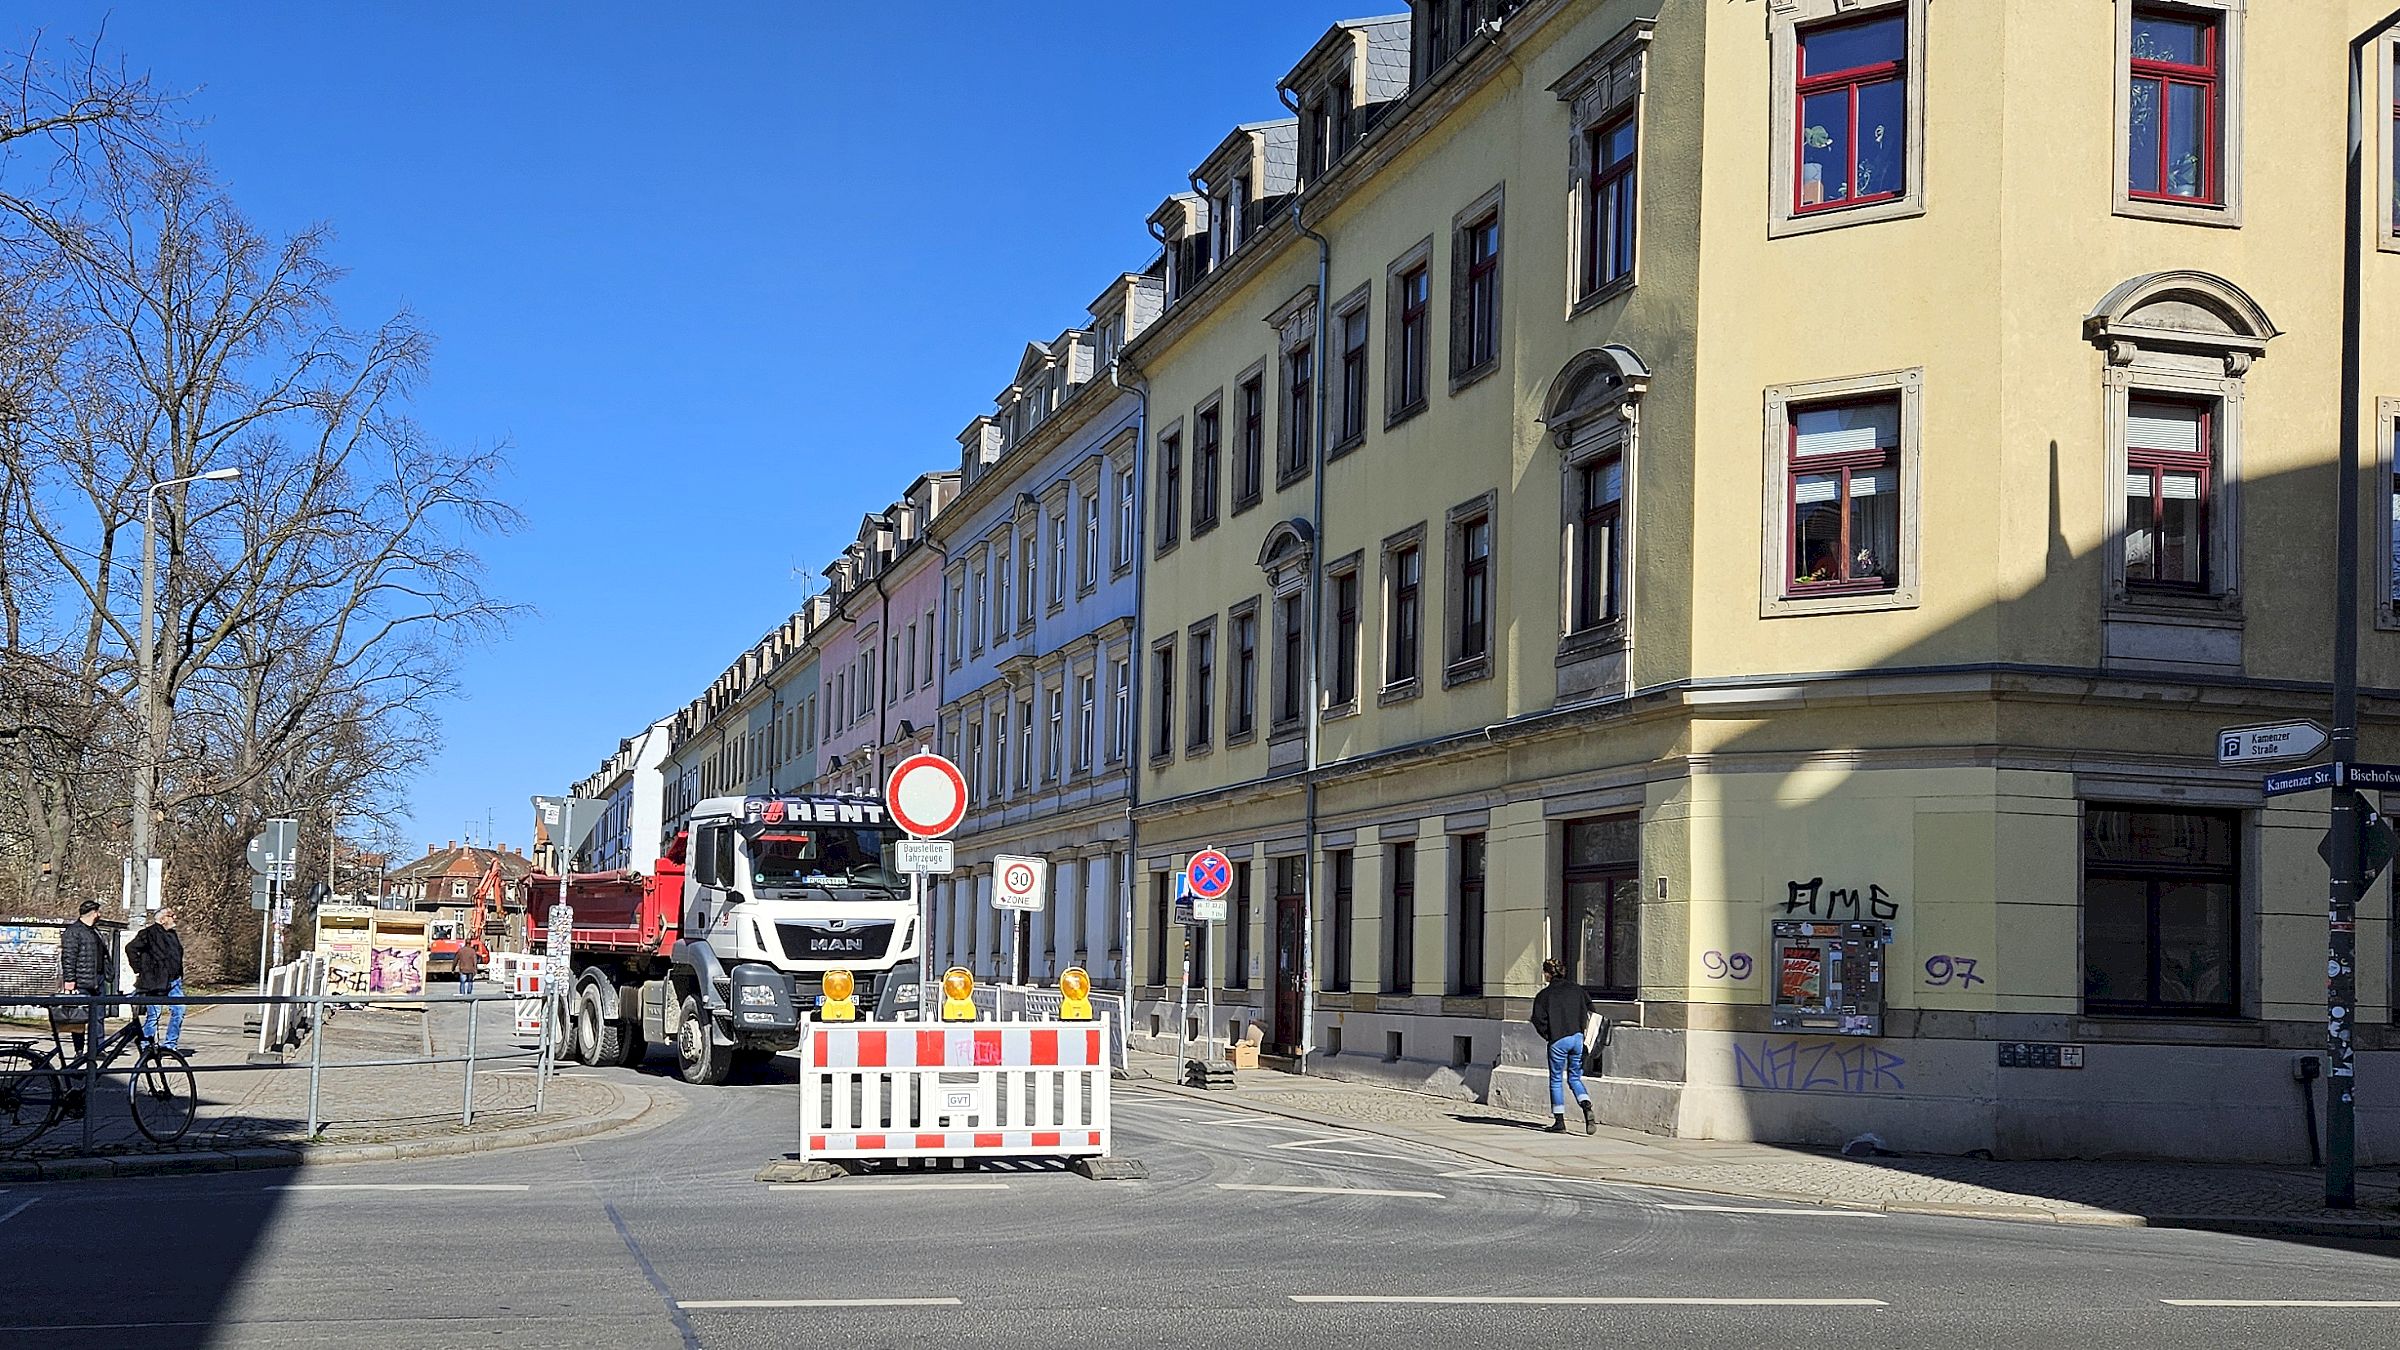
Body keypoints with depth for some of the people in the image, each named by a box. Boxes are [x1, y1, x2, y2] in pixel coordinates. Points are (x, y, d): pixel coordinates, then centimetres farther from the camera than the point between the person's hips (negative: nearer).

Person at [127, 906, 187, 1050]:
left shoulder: (173, 934, 16)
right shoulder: (150, 933, -8)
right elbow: (130, 948, -13)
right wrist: (139, 970, -11)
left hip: (174, 982, 7)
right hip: (155, 982, -7)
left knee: (178, 1011, 0)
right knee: (153, 1015, -3)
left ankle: (170, 1044, 9)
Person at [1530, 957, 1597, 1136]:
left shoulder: (1544, 994, -4)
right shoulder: (1576, 989, 8)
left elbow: (1539, 1020, -9)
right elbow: (1589, 1008, 7)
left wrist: (1548, 1036, 5)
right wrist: (1581, 1029, 15)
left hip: (1558, 1041, -4)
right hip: (1578, 1038, 4)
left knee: (1556, 1080, 9)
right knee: (1575, 1078, 15)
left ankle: (1559, 1122, 10)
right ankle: (1588, 1109, -11)